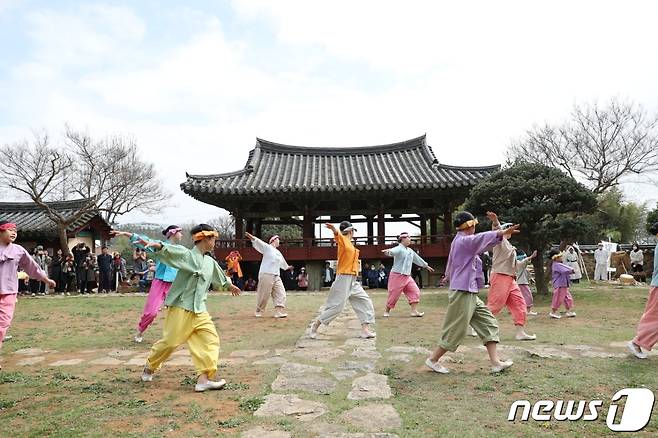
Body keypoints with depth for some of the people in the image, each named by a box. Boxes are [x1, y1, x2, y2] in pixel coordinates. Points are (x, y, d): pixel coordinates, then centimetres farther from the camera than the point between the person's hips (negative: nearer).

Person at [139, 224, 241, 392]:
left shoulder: (211, 262, 12)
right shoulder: (186, 254, -9)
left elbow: (220, 277, 31)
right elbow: (168, 250, -27)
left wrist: (230, 285, 49)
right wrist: (158, 245, -50)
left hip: (199, 311, 7)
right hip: (180, 308, -7)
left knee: (210, 339, -2)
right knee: (170, 342, 0)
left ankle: (204, 378, 0)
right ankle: (149, 367, 28)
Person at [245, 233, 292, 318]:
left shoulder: (278, 253, 22)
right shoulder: (267, 247, 0)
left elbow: (282, 261, 42)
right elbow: (258, 242, -17)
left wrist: (287, 266, 59)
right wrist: (252, 237, -36)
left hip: (276, 276, 8)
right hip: (266, 275, -7)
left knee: (280, 293, -1)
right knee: (263, 295, -2)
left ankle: (279, 312, 0)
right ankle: (258, 311, 16)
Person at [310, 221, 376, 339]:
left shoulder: (350, 244, 16)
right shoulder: (343, 240, -10)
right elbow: (337, 235, -34)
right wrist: (333, 229, -54)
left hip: (352, 281, 9)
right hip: (344, 278, -9)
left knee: (365, 302, 7)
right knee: (336, 305, -7)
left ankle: (365, 330, 9)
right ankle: (316, 325, 9)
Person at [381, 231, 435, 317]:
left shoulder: (410, 251, 13)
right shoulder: (398, 249, -12)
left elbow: (418, 259, 29)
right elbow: (392, 251, -35)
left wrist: (426, 266, 39)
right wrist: (387, 251, -60)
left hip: (407, 277, 8)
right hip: (397, 276, -7)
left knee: (415, 292, -1)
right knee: (394, 295, -1)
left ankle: (414, 311, 3)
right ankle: (387, 311, 18)